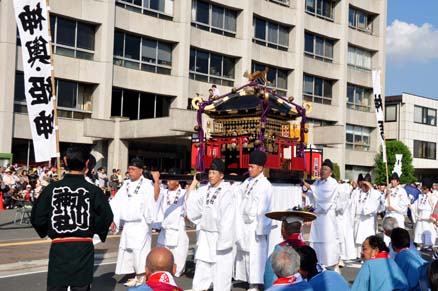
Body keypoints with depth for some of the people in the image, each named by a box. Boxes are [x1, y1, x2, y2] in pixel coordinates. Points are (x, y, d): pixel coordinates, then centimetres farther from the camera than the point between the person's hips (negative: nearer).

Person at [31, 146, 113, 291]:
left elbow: (37, 218, -2)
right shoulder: (93, 191, -6)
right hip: (83, 247, -1)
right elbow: (106, 218, -9)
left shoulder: (52, 189, -3)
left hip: (58, 247, 1)